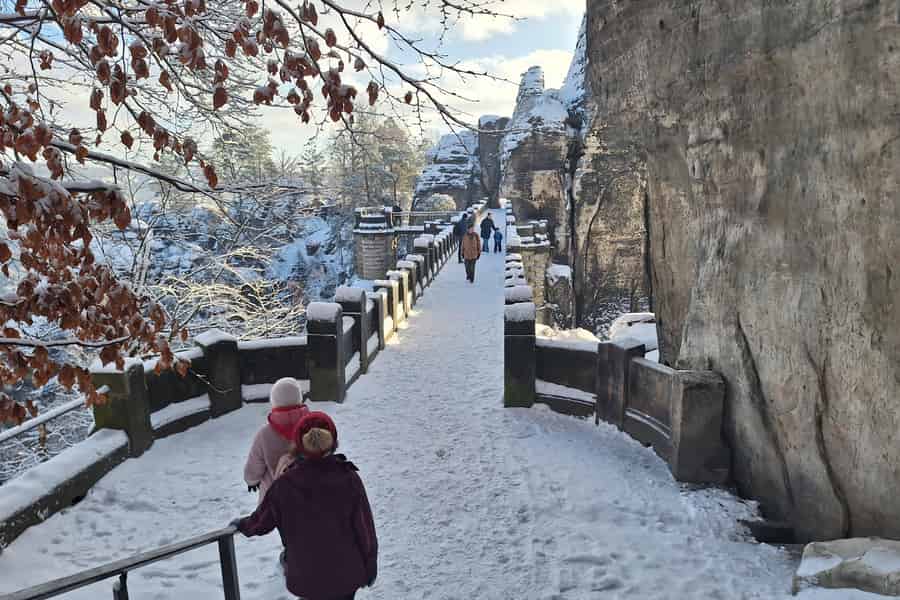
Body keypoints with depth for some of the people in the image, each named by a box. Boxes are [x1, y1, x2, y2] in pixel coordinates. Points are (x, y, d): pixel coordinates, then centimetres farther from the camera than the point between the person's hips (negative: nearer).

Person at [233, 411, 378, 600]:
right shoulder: (349, 480, -19)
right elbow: (365, 528, -10)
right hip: (346, 575, -1)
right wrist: (370, 567, 5)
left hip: (306, 577, 1)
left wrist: (241, 525, 23)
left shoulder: (284, 485, -17)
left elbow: (262, 522, 0)